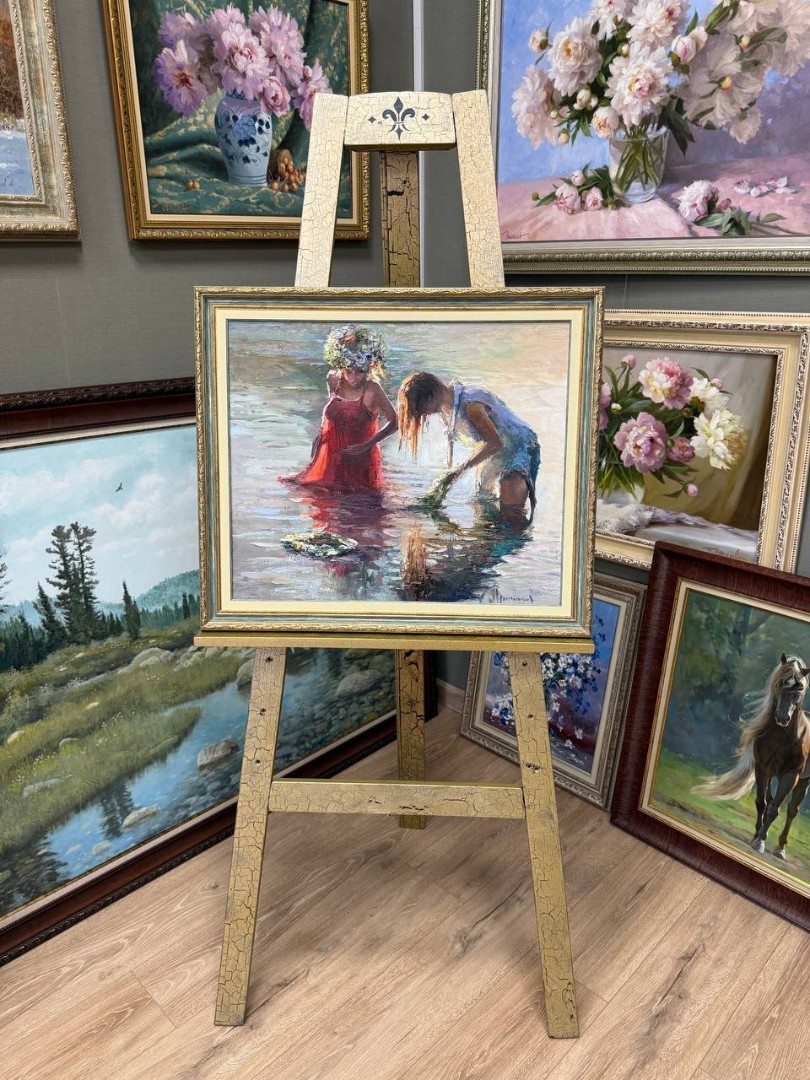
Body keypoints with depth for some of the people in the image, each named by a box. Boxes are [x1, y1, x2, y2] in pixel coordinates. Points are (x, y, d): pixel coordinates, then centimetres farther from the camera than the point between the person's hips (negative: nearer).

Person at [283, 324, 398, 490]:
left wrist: (366, 445, -21)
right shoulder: (333, 380, -7)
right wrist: (320, 434, 6)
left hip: (360, 461, -4)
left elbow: (395, 421, -19)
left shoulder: (372, 389, -23)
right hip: (331, 456, 5)